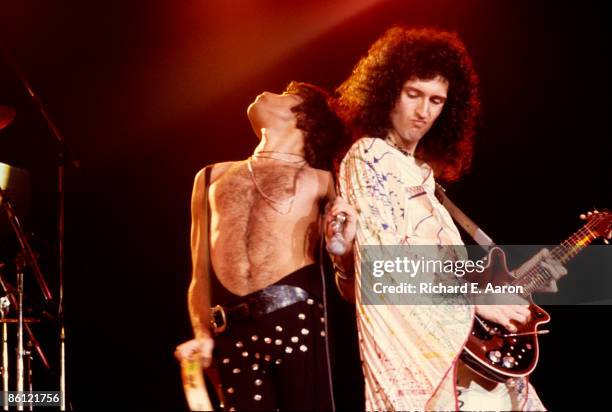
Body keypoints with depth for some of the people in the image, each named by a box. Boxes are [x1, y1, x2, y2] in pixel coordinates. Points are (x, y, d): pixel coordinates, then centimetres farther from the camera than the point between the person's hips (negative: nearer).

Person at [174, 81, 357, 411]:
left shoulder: (319, 180, 14)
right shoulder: (212, 177, 22)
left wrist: (344, 243, -9)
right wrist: (203, 335, 7)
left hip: (296, 320, -2)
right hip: (234, 334, 2)